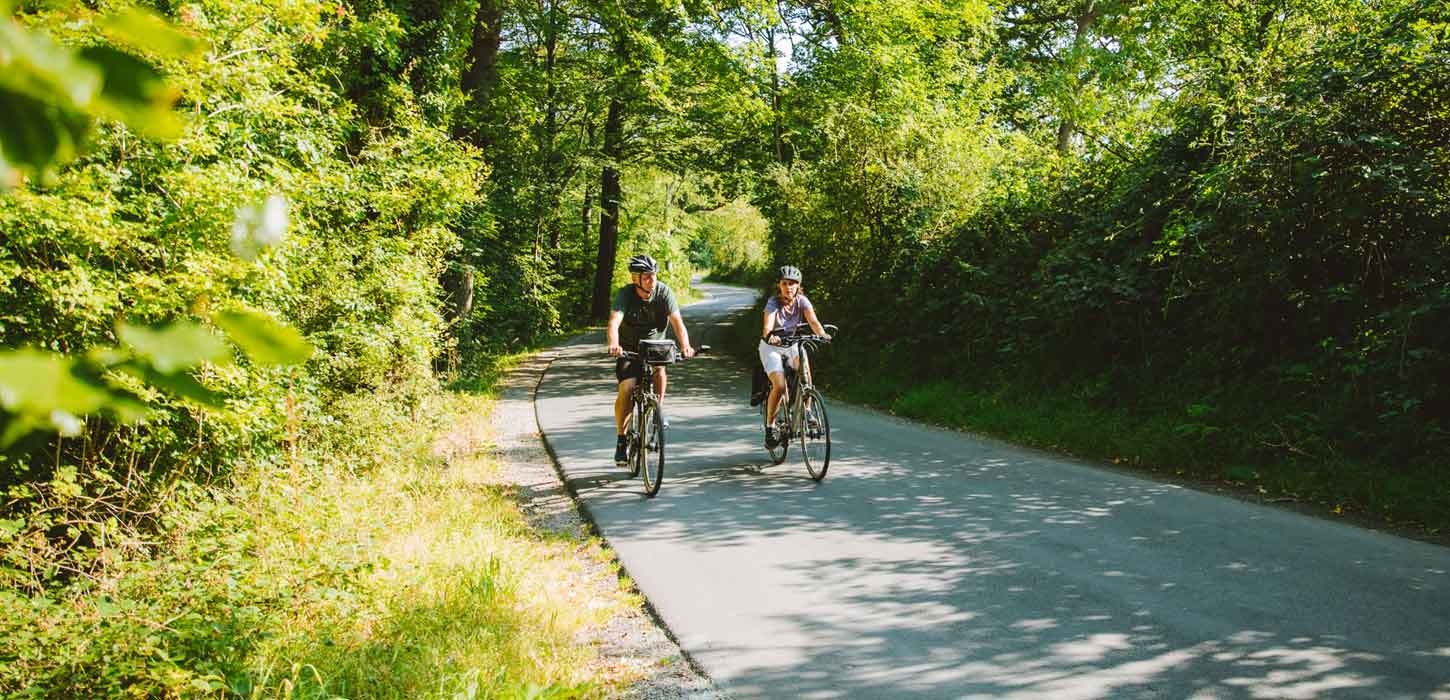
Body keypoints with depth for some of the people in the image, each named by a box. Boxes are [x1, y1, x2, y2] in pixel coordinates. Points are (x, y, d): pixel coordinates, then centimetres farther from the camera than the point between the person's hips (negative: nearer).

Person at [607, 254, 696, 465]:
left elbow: (677, 321, -29)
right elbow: (614, 322, -36)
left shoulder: (664, 292, -18)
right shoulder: (625, 294, -21)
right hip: (629, 348, -1)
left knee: (659, 370, -30)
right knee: (626, 388, -19)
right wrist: (614, 345, -57)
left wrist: (685, 345, -47)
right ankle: (621, 439, -3)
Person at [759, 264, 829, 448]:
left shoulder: (802, 301, -13)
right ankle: (770, 426, -6)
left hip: (792, 345, 3)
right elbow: (767, 327, -37)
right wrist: (770, 336, -60)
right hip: (771, 348, -3)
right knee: (779, 386, -23)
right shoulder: (773, 303, -22)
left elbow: (813, 321, -27)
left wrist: (822, 334, -48)